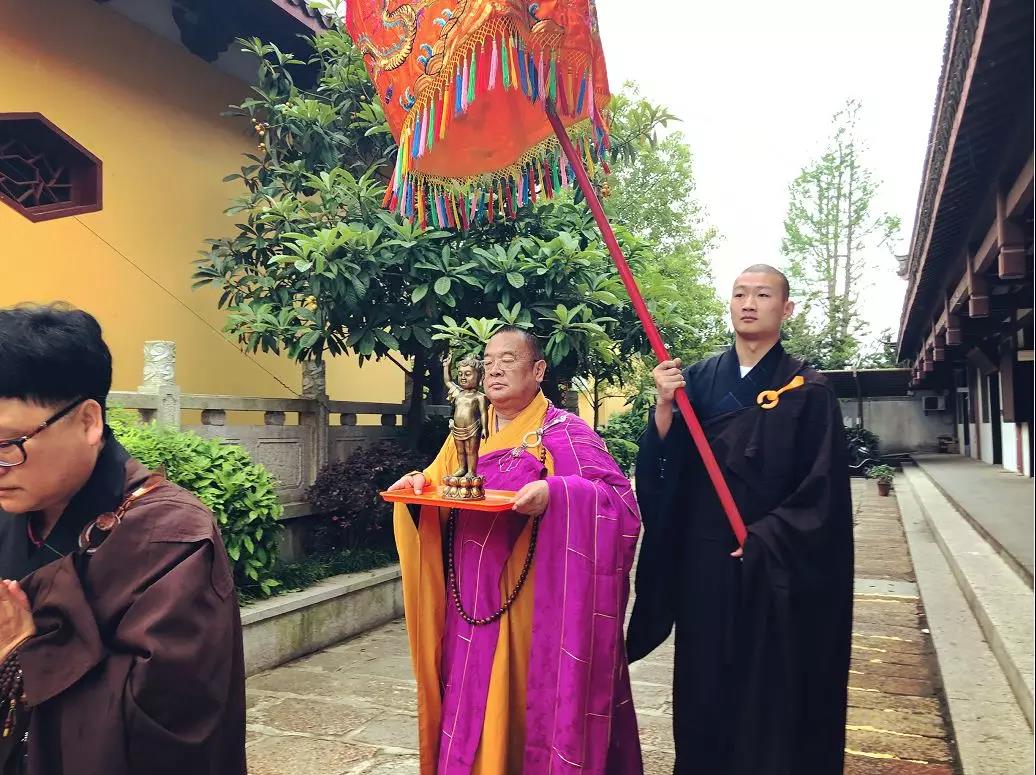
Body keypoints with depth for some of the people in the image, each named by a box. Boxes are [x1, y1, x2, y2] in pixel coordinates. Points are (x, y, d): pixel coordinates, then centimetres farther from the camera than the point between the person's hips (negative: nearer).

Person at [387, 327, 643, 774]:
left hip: (533, 604, -5)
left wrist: (555, 493, -33)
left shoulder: (564, 433, -7)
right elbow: (437, 491, 19)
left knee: (531, 704, 3)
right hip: (474, 603, 5)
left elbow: (620, 500, -17)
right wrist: (419, 485, -4)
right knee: (472, 707, 11)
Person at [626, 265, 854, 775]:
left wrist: (763, 541, -14)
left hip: (774, 572, -3)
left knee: (770, 695, 7)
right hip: (702, 564, 3)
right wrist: (664, 407, -17)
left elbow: (821, 489, -7)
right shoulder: (698, 380, 5)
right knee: (704, 689, 12)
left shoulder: (806, 391, -4)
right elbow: (660, 466, -1)